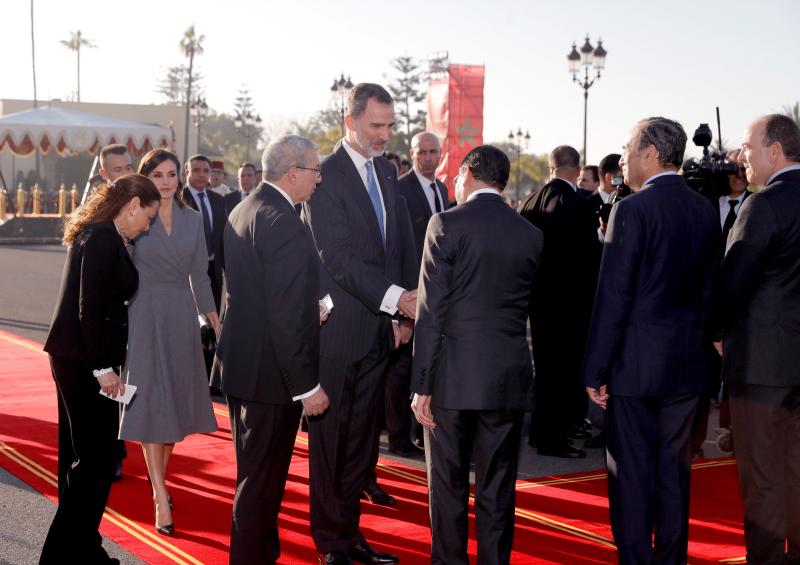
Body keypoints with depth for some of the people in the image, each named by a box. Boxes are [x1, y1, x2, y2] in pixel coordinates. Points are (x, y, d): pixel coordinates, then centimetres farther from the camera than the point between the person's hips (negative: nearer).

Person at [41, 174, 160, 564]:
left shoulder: (96, 234, 14)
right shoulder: (104, 238, -16)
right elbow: (89, 308, -21)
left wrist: (104, 362, 15)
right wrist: (102, 367, -19)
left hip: (77, 357, 10)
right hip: (84, 360, -10)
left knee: (83, 455, 17)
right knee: (97, 459, -3)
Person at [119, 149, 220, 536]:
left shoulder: (192, 219, 9)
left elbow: (199, 274, 13)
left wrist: (213, 319, 8)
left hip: (182, 316, 4)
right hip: (144, 315, -4)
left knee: (175, 401, 9)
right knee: (151, 403, -7)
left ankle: (159, 479, 26)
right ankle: (161, 500, -7)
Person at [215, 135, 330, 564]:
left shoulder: (242, 211, 10)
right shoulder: (285, 224, -21)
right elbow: (286, 316, -24)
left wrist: (311, 310, 17)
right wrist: (307, 385, -19)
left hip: (239, 364, 10)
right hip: (270, 372, -10)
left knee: (255, 472, 22)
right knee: (262, 478, 2)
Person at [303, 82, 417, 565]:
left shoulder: (386, 170, 13)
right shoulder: (326, 175, -10)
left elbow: (403, 242, 15)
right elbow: (338, 257, -17)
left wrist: (404, 311, 5)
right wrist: (393, 298, -25)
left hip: (379, 326, 7)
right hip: (339, 328, -7)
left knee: (362, 436, 13)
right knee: (330, 437, 4)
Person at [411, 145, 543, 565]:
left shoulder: (446, 224, -7)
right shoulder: (531, 234, 6)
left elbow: (431, 310, -10)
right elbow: (526, 307, 11)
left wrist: (421, 385, -8)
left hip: (453, 377, -3)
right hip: (509, 379, 4)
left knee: (448, 485, 8)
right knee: (497, 490, 11)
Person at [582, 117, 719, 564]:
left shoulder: (632, 210, -13)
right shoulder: (706, 211, 7)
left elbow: (614, 296, -15)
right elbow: (709, 289, 11)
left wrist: (596, 369, -10)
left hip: (636, 363, -6)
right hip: (687, 365, 6)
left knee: (632, 473, 3)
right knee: (674, 471, 14)